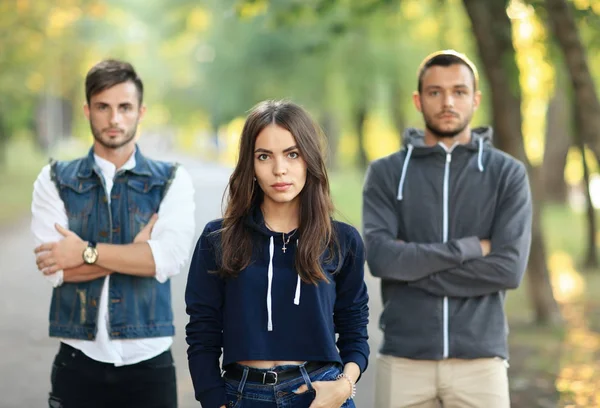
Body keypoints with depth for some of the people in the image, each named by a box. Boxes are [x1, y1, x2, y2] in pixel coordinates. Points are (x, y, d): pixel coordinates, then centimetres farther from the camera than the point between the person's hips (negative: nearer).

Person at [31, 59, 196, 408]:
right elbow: (55, 268, -9)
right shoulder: (55, 180, 4)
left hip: (149, 362, 0)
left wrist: (87, 252, -12)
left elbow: (171, 257, -14)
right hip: (78, 362, 0)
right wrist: (138, 250, -11)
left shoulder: (173, 181, 3)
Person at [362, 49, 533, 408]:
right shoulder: (386, 173, 5)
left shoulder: (509, 174, 4)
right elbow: (380, 257, -10)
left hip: (480, 359, 0)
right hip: (404, 359, 0)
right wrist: (469, 248, -11)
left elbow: (509, 267, -9)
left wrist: (413, 267, -10)